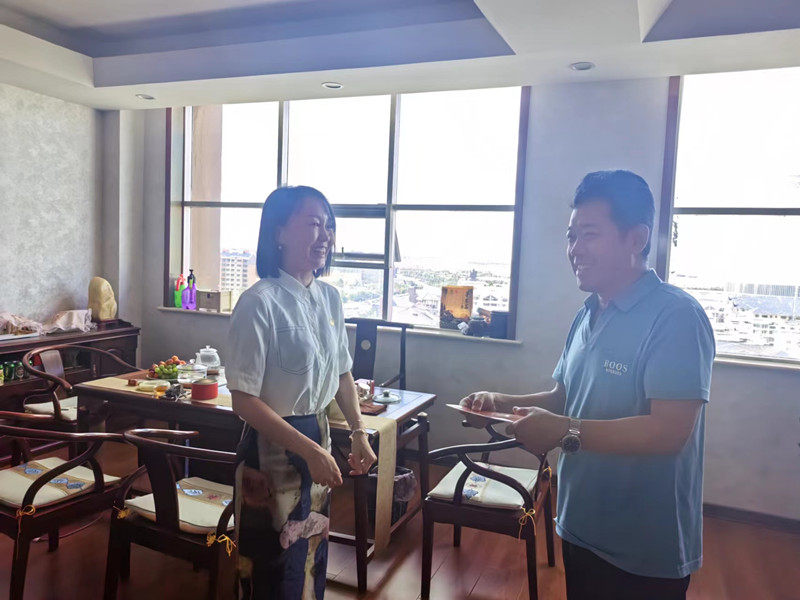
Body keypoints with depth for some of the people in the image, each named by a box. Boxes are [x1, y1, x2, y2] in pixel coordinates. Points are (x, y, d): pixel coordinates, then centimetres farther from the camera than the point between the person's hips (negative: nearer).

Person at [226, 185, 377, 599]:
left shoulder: (330, 298, 1)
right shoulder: (260, 303, -20)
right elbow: (244, 400, -20)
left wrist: (358, 432, 4)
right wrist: (309, 451, -21)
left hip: (317, 439, 7)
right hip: (273, 450, -6)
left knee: (312, 559, 22)